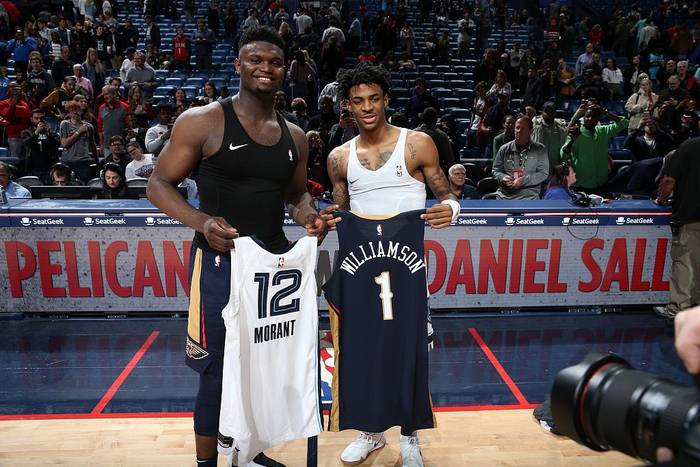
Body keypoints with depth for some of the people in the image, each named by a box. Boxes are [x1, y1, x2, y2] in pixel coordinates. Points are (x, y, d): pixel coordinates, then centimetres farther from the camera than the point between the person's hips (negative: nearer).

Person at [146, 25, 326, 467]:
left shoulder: (295, 137, 8)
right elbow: (159, 184, -6)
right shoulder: (202, 121, -7)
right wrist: (203, 222, -23)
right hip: (221, 260, -5)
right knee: (218, 372, 2)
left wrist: (310, 217, -4)